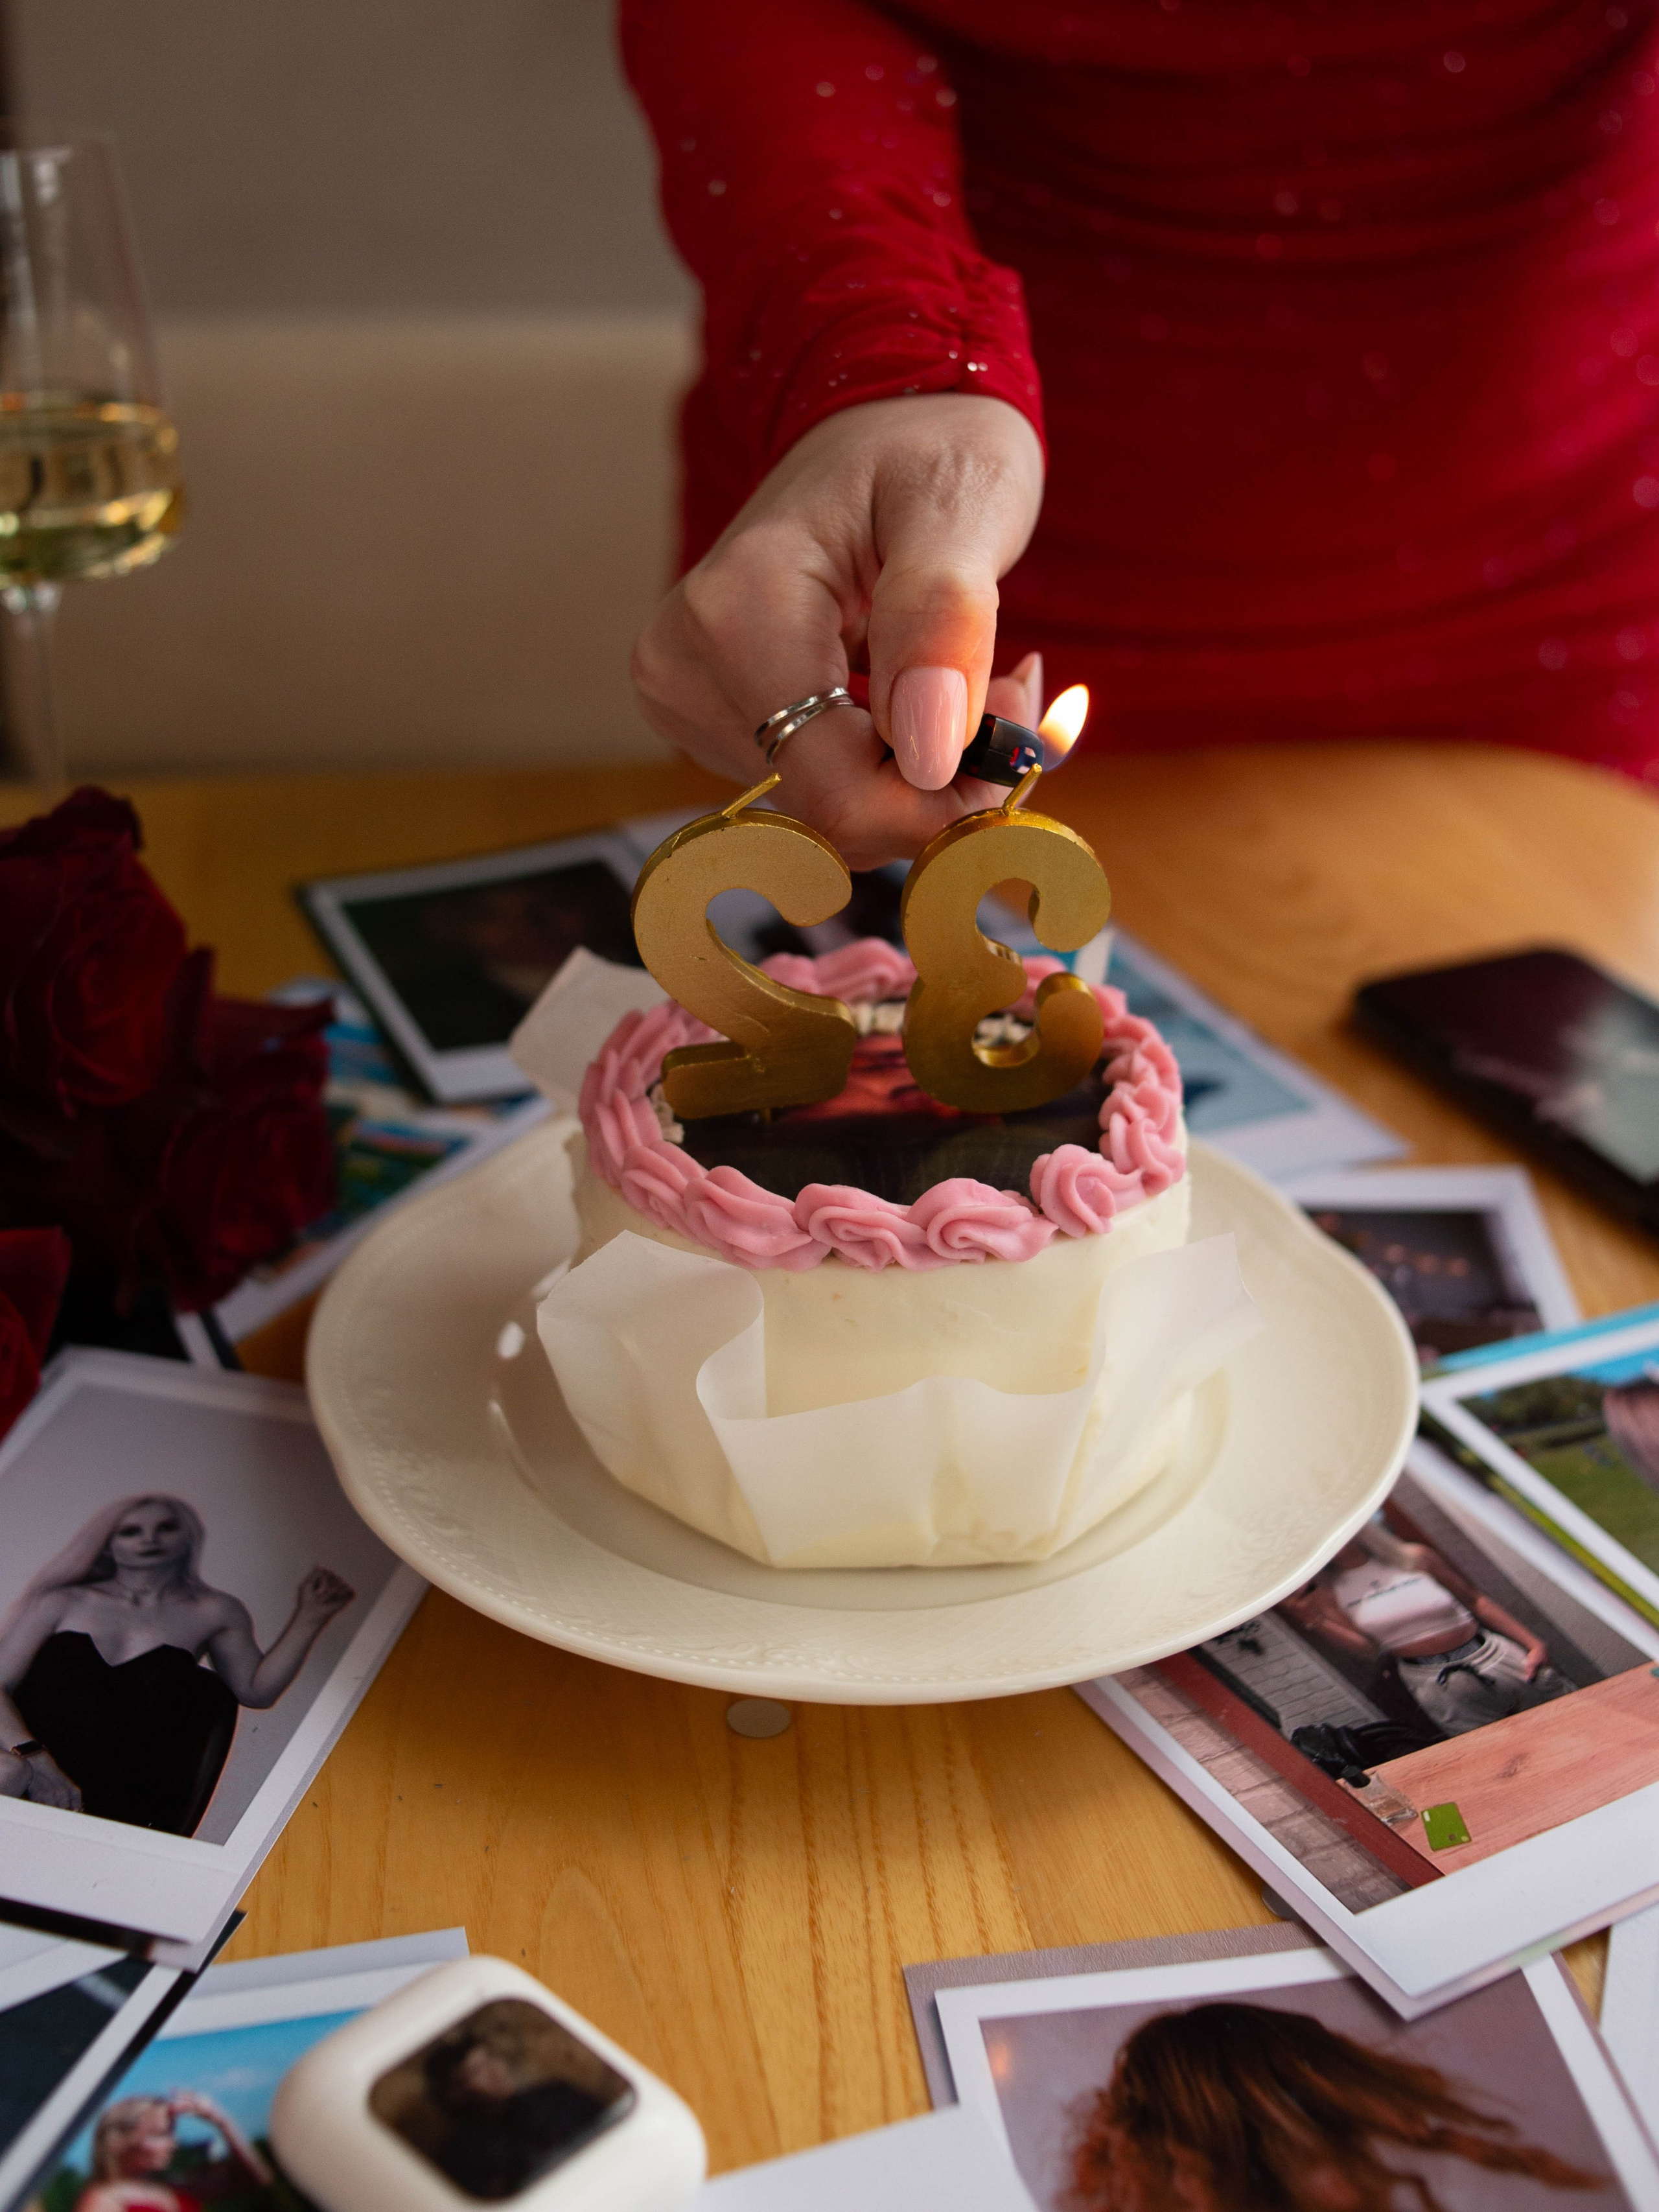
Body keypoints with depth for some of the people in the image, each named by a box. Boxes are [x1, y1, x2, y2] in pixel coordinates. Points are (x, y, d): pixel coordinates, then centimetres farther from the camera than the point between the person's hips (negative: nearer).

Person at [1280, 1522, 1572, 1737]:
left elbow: (1477, 1601, 5)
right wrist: (1314, 1621, -18)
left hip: (1493, 1657, 1)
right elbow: (1369, 1651, -6)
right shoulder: (1328, 1593, 2)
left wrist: (1534, 1643, -2)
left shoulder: (1414, 1558, 1)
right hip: (1433, 1683, -1)